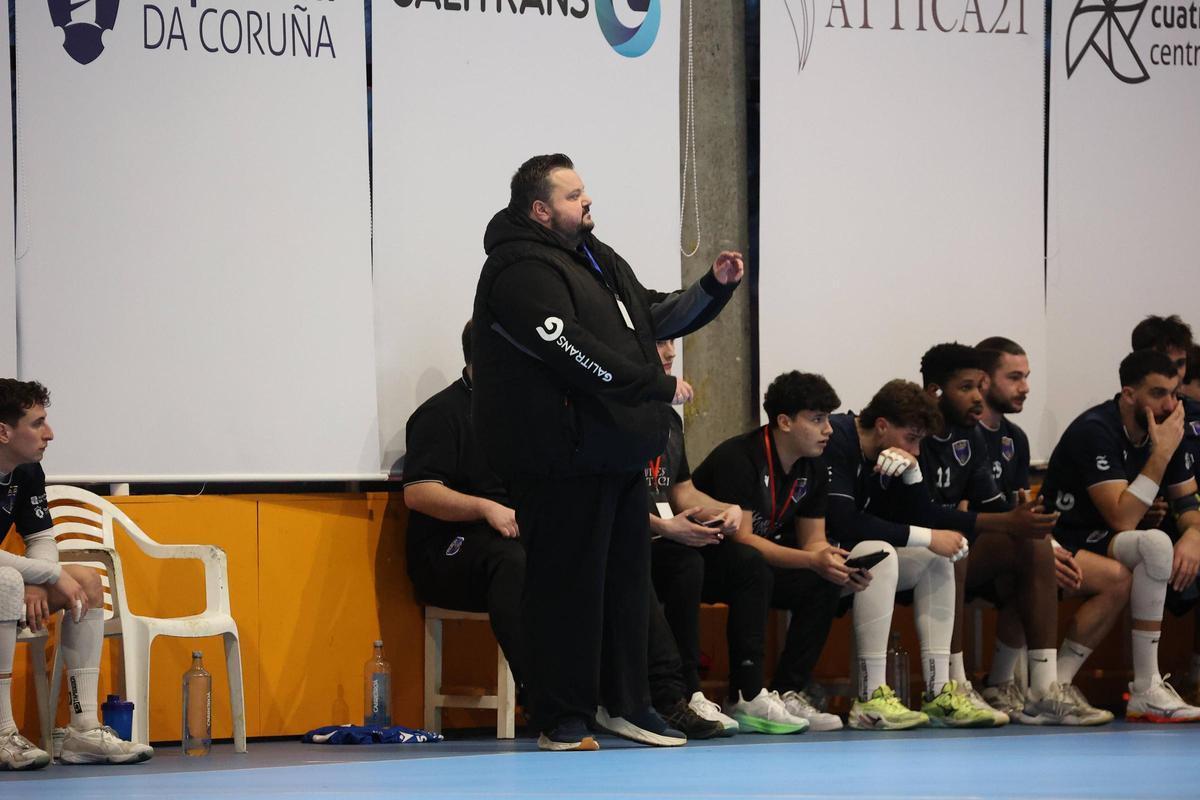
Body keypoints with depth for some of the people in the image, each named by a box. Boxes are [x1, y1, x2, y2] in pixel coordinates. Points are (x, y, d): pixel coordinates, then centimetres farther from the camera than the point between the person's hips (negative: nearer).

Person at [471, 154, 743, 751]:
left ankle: (625, 702, 22)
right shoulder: (521, 272, -13)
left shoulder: (598, 260, 20)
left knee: (627, 575, 13)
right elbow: (580, 359, -22)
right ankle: (564, 720, -2)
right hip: (561, 458, -10)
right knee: (569, 583, -7)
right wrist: (662, 387, -15)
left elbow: (655, 317, 26)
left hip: (615, 453, 10)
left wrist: (715, 288, 11)